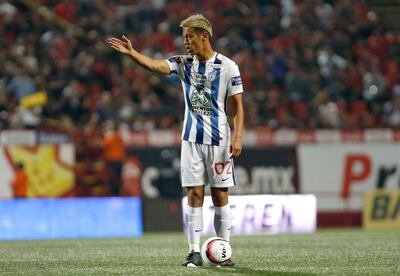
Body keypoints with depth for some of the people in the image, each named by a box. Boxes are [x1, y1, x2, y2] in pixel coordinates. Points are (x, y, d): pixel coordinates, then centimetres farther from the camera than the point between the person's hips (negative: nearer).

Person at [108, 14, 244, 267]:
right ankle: (195, 252, 0)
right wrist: (131, 52, -27)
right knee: (194, 195, -1)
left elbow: (238, 105, -2)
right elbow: (155, 65, -12)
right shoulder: (184, 63, 5)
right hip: (191, 139, 2)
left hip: (218, 140, -2)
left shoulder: (227, 66, -3)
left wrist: (238, 137, -10)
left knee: (220, 196, 1)